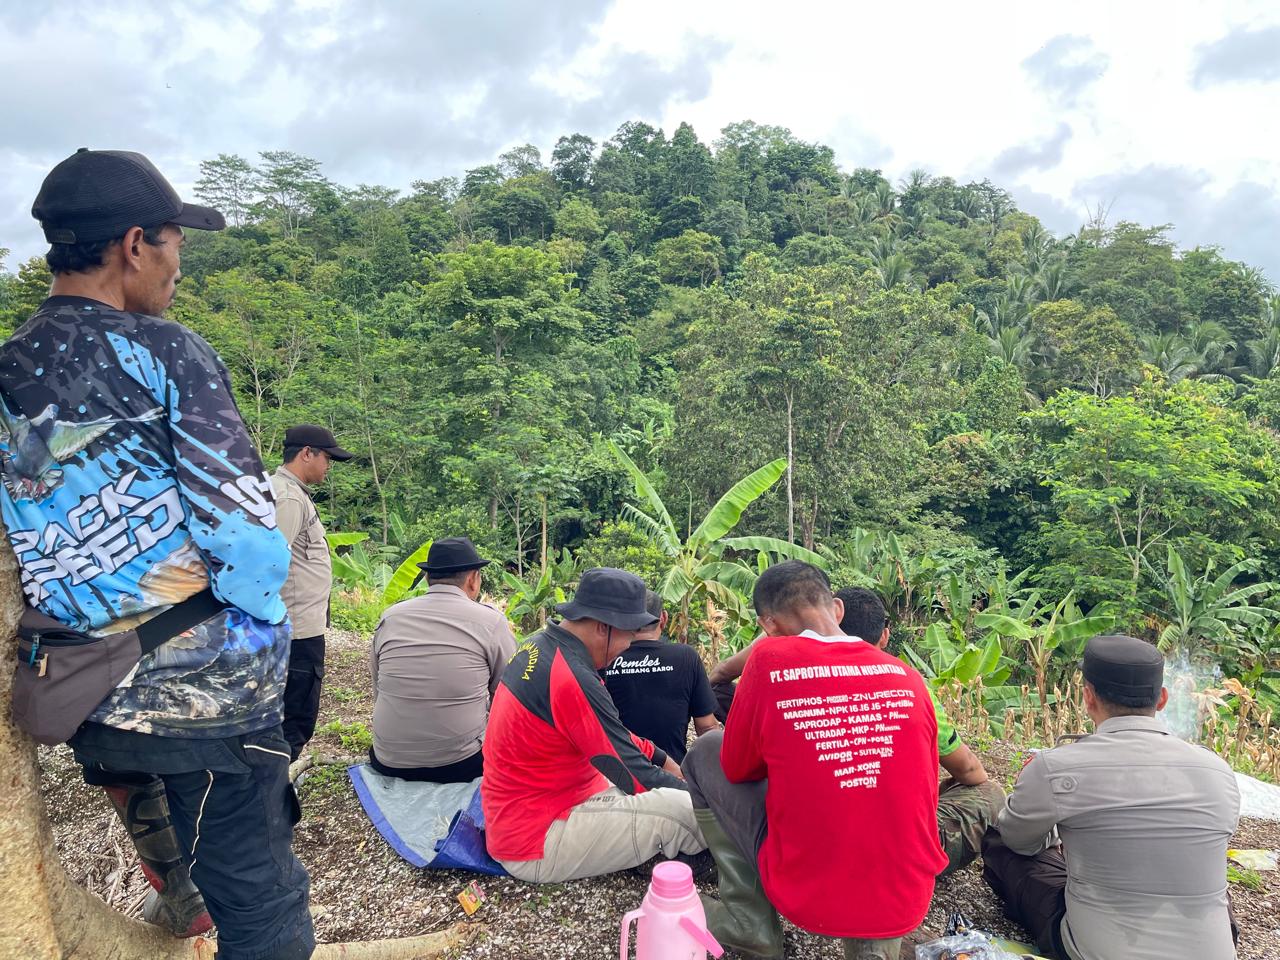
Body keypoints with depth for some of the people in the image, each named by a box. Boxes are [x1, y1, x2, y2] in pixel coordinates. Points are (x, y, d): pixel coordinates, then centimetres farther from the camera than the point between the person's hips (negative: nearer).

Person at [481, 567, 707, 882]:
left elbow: (607, 730, 16)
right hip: (535, 847, -10)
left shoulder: (539, 646, 2)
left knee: (669, 790, 14)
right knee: (683, 809, -15)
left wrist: (661, 758, 12)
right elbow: (635, 775, -20)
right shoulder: (572, 678, -27)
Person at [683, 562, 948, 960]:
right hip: (906, 903, 3)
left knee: (704, 753, 15)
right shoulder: (907, 676, 1)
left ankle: (749, 918, 15)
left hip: (809, 898, -3)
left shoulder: (770, 658, -11)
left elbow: (738, 768, 4)